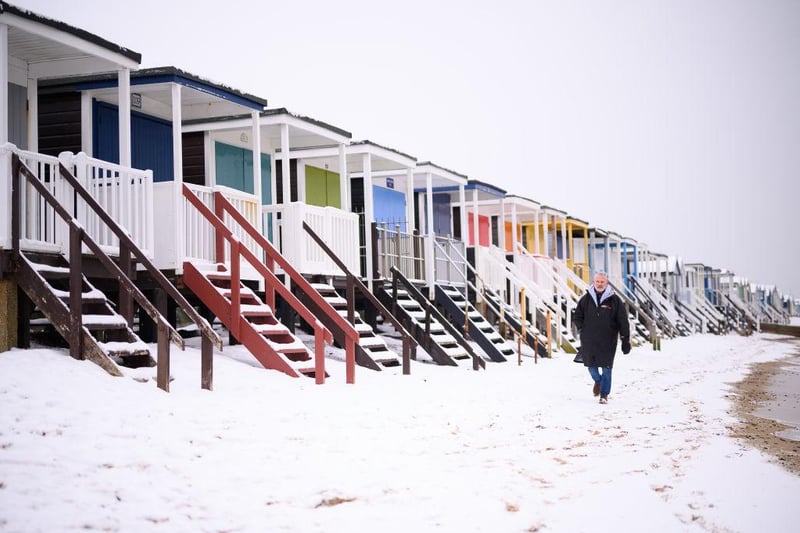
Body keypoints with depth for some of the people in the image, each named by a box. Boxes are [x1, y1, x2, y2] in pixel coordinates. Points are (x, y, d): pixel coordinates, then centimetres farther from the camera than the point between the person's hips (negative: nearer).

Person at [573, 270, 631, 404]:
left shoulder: (614, 300, -2)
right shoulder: (586, 299, 4)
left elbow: (623, 322, 0)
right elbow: (577, 317, 14)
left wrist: (625, 340, -2)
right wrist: (582, 328, -3)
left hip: (607, 341, -2)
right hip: (589, 340, 2)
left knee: (606, 368, -3)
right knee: (591, 364, 10)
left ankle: (604, 394, 10)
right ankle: (597, 380, 41)